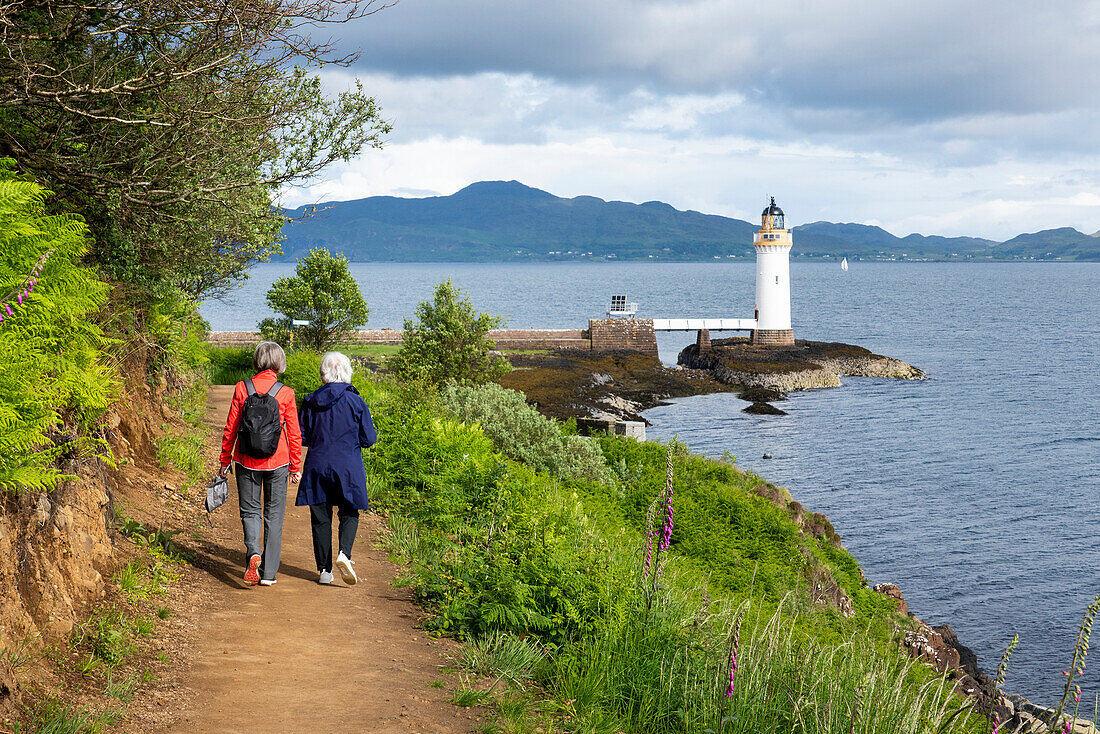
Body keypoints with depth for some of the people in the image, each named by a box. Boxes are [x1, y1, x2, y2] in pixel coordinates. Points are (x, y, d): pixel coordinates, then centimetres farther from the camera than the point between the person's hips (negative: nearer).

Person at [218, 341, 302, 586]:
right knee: (273, 515, 10)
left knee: (250, 510, 12)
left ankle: (253, 552, -16)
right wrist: (295, 467, 8)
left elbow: (230, 429, -1)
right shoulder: (286, 394, -7)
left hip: (247, 462, 0)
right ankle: (268, 573, 11)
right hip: (277, 463, 0)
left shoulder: (242, 389, -5)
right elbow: (294, 434, -3)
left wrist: (225, 461, 10)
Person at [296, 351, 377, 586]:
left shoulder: (310, 402, -1)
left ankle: (324, 570, 10)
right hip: (348, 468, -2)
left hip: (317, 467, 2)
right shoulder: (356, 403, -7)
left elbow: (301, 437, 4)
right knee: (349, 514, 13)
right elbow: (369, 439, -3)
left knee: (320, 518, 9)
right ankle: (344, 553, -12)